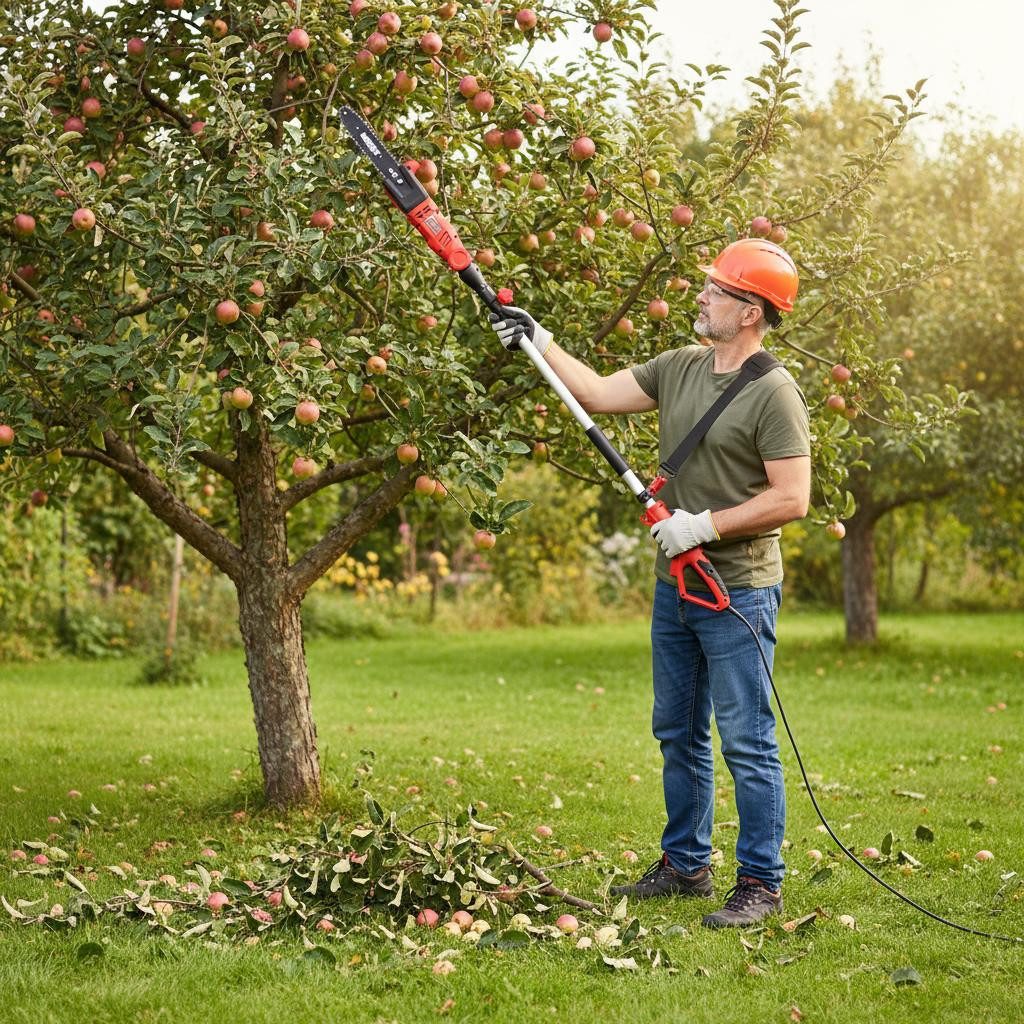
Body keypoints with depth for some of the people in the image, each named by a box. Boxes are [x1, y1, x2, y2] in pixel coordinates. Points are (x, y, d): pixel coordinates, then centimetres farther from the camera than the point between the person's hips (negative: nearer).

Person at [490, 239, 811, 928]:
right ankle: (686, 866, 29)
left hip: (738, 591, -8)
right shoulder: (679, 368, 9)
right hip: (675, 585, 8)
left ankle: (761, 885, 5)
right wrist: (540, 343, 6)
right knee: (678, 734, 16)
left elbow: (791, 499, -20)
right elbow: (596, 392, 13)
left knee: (747, 742, -4)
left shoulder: (774, 393, -15)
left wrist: (704, 525, -18)